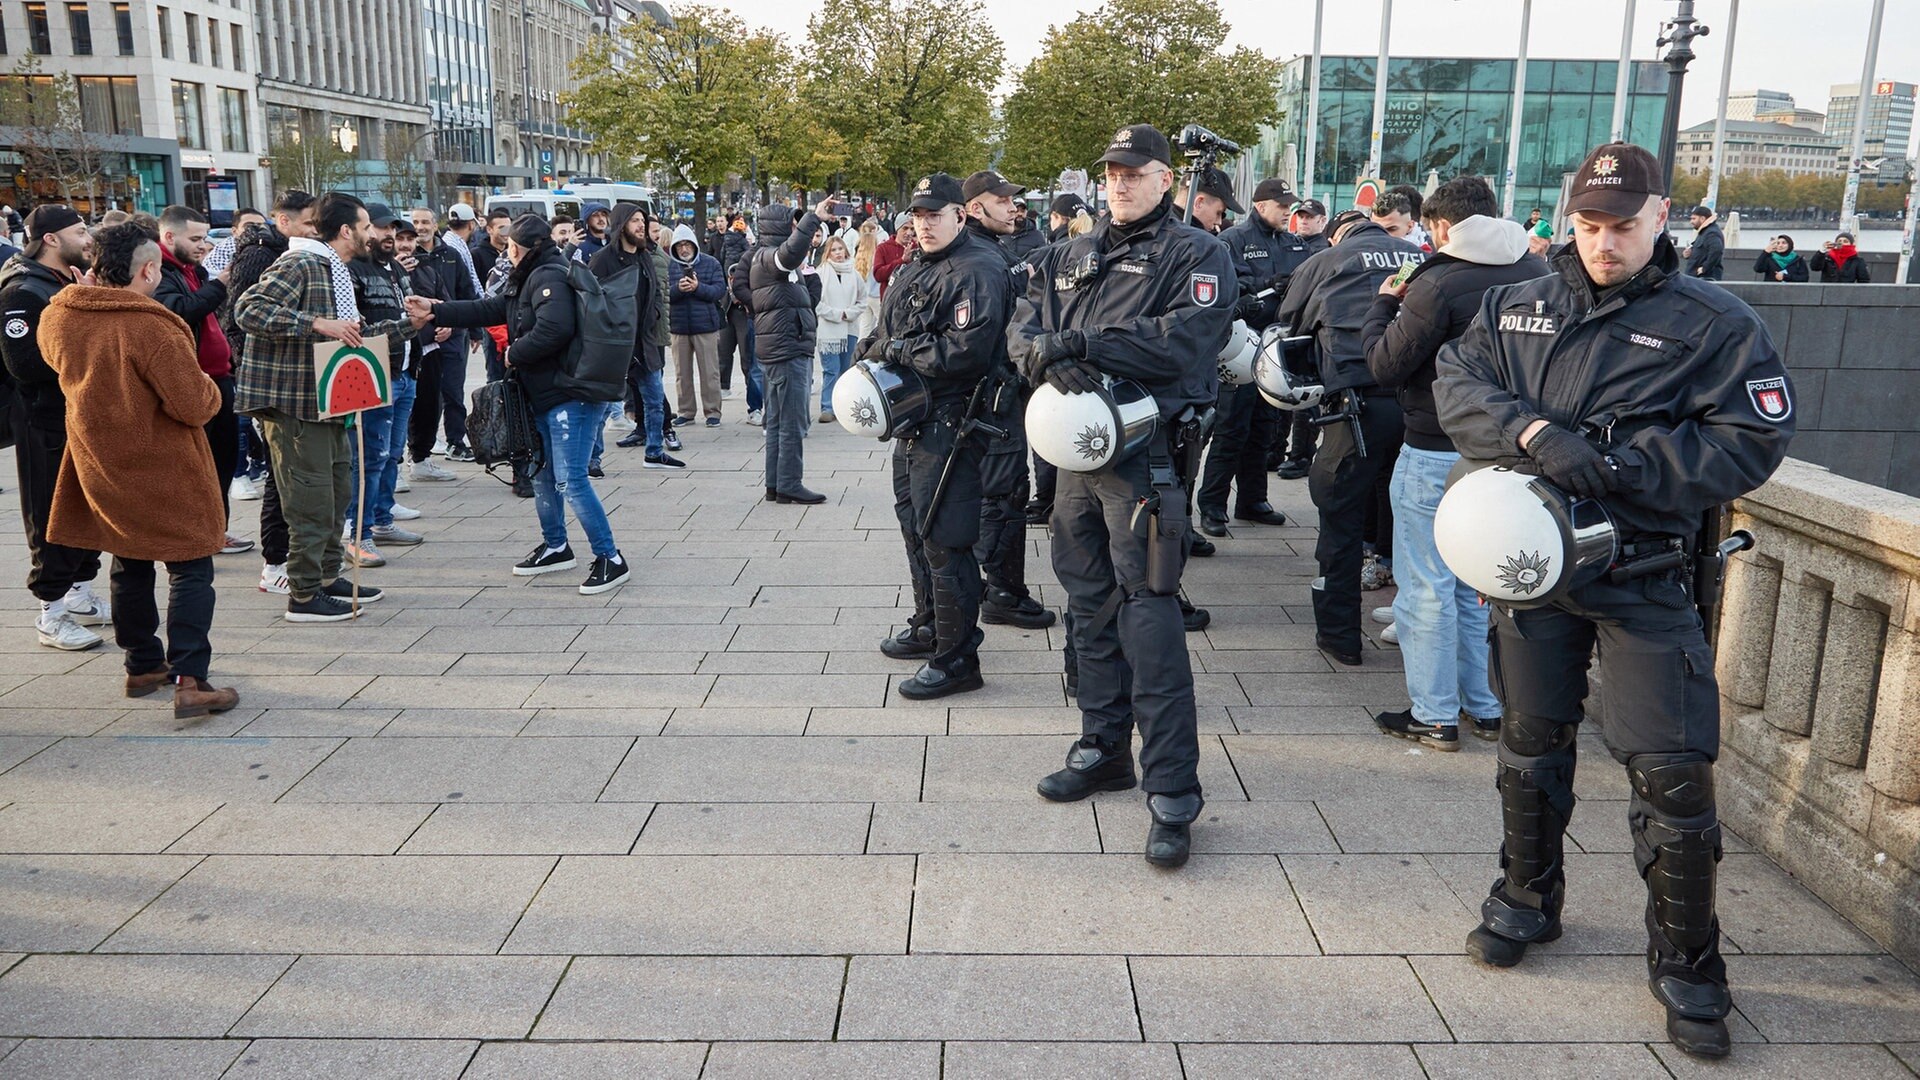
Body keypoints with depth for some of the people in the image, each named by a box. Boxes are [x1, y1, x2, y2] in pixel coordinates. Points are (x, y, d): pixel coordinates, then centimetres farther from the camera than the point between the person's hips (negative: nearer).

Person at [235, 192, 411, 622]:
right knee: (311, 500, -6)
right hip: (293, 401, -10)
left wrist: (408, 324, 24)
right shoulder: (299, 265, -15)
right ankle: (304, 596, 3)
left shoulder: (336, 272, 18)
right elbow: (249, 309, -25)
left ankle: (328, 578, 29)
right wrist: (318, 324, -30)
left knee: (338, 490, 17)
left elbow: (355, 331, 26)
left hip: (326, 401, 10)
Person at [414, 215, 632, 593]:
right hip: (546, 395, 11)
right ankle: (556, 547, 34)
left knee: (571, 480, -13)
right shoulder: (527, 280, 18)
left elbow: (553, 330, -28)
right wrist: (435, 312, 22)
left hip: (572, 395, -11)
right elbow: (489, 309, 23)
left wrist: (514, 353, -12)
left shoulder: (550, 278, -14)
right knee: (543, 475, 19)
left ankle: (610, 559, -7)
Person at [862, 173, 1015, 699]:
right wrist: (875, 351, 2)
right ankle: (928, 628, 37)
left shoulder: (977, 271, -15)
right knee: (916, 527, 20)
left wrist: (901, 351, -16)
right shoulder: (917, 270, 17)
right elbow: (886, 333, 24)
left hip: (950, 424, -11)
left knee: (943, 539, -9)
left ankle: (956, 658, -1)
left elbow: (965, 350, -27)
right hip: (914, 420, 11)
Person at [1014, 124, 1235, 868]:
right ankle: (1104, 750, 29)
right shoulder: (1070, 257, 19)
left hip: (1146, 454, -7)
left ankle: (1173, 795, -4)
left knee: (1149, 619, -9)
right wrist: (1049, 355, -16)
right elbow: (1023, 326, 8)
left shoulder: (1196, 255, -1)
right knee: (1091, 609, 14)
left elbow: (1188, 337, -17)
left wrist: (1082, 342, -19)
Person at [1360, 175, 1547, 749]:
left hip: (1436, 453, -7)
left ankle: (1434, 715, 10)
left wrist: (1383, 306, 4)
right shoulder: (1537, 274, 2)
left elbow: (1386, 367, -13)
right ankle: (1487, 707, 26)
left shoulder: (1439, 284, -19)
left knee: (1427, 587, 3)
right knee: (1482, 583, 18)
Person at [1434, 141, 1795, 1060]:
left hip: (1645, 576, -3)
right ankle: (1527, 899, 38)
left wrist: (1621, 463, -22)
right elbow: (1456, 382, -2)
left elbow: (1751, 441, -11)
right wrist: (1534, 433, -19)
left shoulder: (1715, 324, -4)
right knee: (1531, 741, 17)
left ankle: (1686, 965, 17)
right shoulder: (1516, 307, 8)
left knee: (1671, 769, -3)